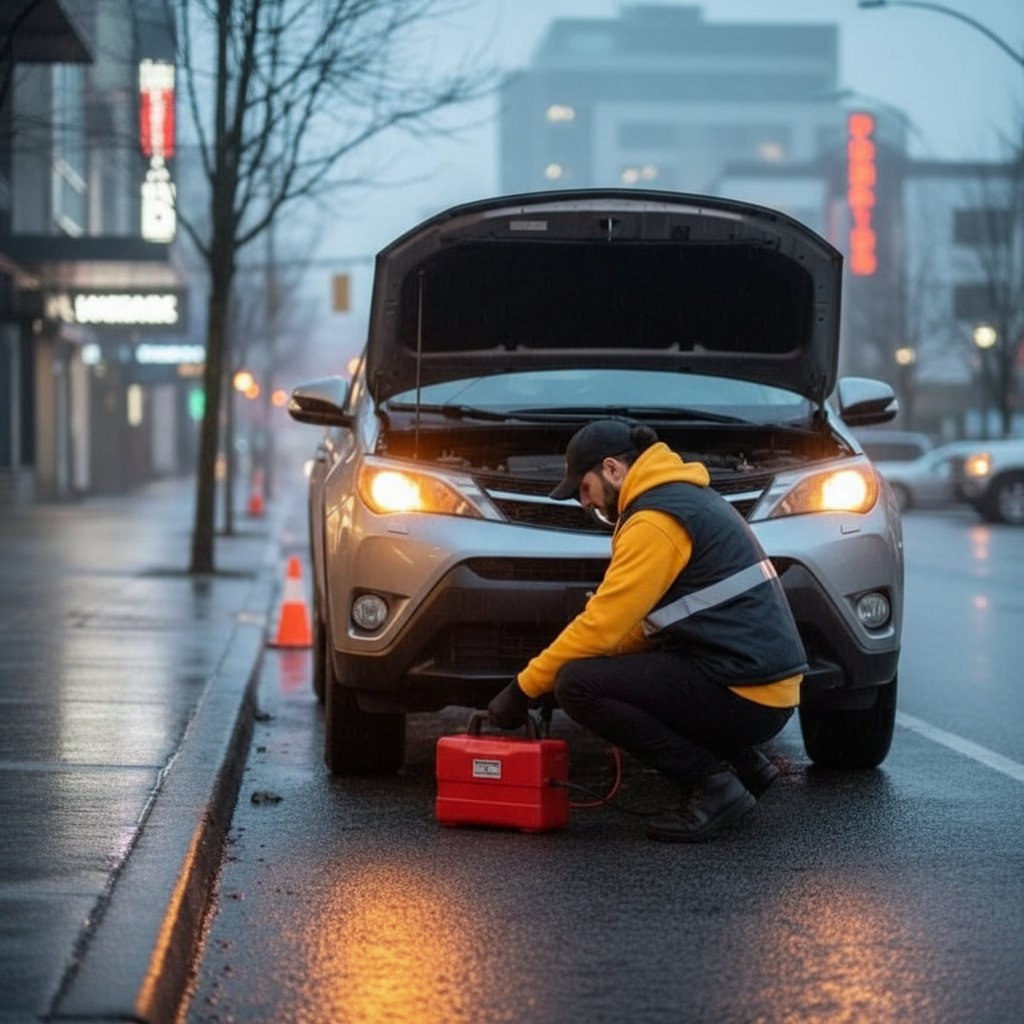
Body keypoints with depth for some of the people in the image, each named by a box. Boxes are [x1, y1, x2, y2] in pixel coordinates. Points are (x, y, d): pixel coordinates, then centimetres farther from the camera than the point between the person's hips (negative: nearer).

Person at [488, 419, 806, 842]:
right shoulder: (688, 497, 18)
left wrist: (523, 690, -6)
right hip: (768, 684, 10)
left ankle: (714, 784, -9)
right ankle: (742, 764, 15)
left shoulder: (655, 520, -14)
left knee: (577, 685, -12)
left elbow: (600, 626, -16)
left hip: (744, 696, -10)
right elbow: (644, 620, 23)